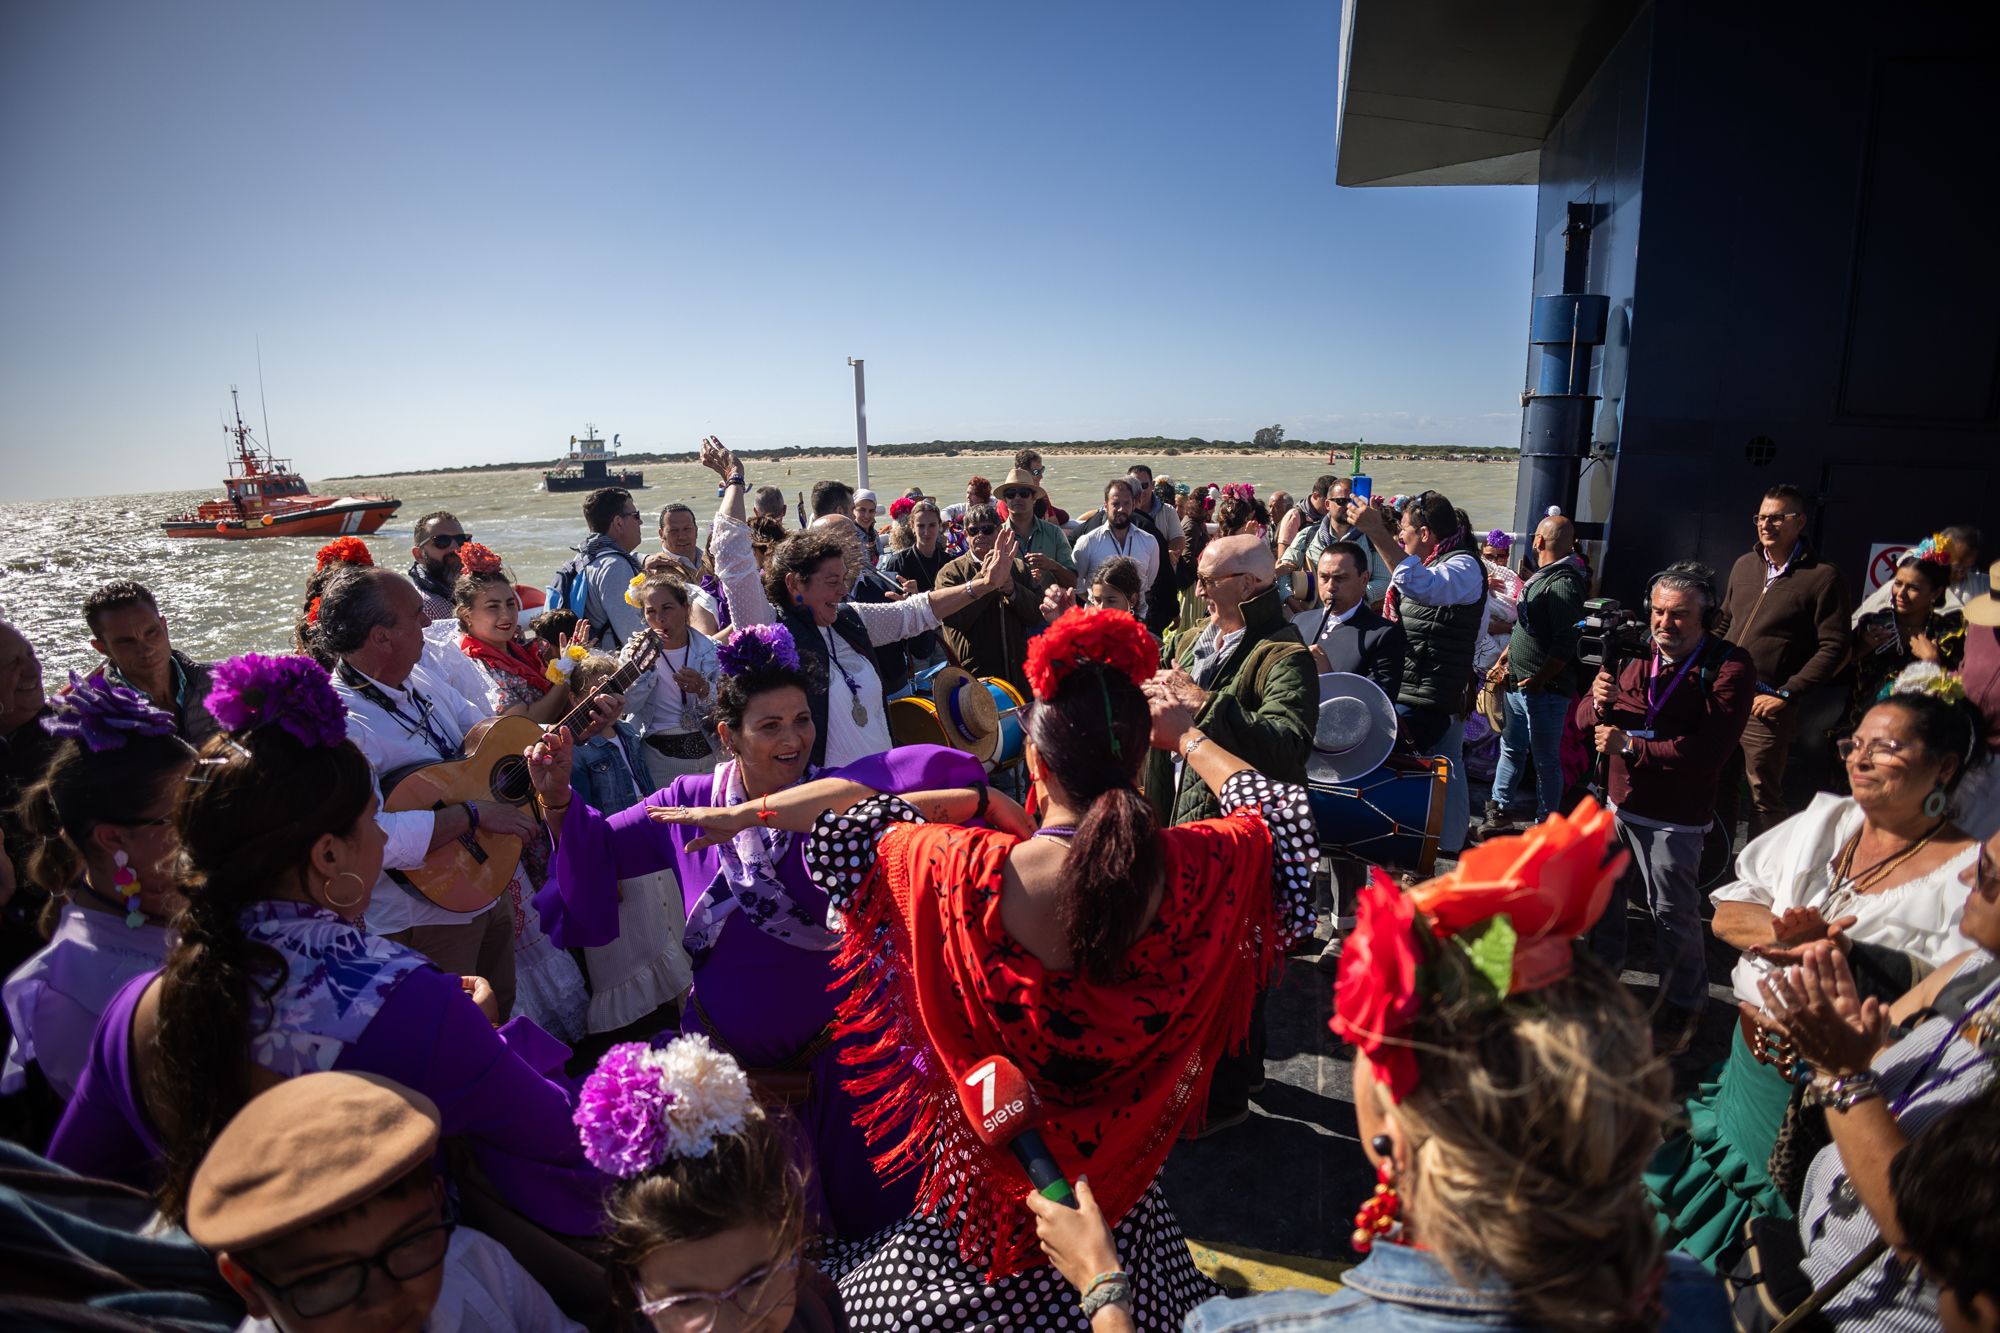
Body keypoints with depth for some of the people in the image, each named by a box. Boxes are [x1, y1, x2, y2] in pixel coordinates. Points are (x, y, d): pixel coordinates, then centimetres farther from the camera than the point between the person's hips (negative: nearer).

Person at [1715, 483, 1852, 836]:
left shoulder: (1822, 577, -7)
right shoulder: (1745, 565, 11)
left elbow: (1834, 647, -10)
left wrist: (1787, 694, -15)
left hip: (1767, 705, -5)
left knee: (1763, 795, 2)